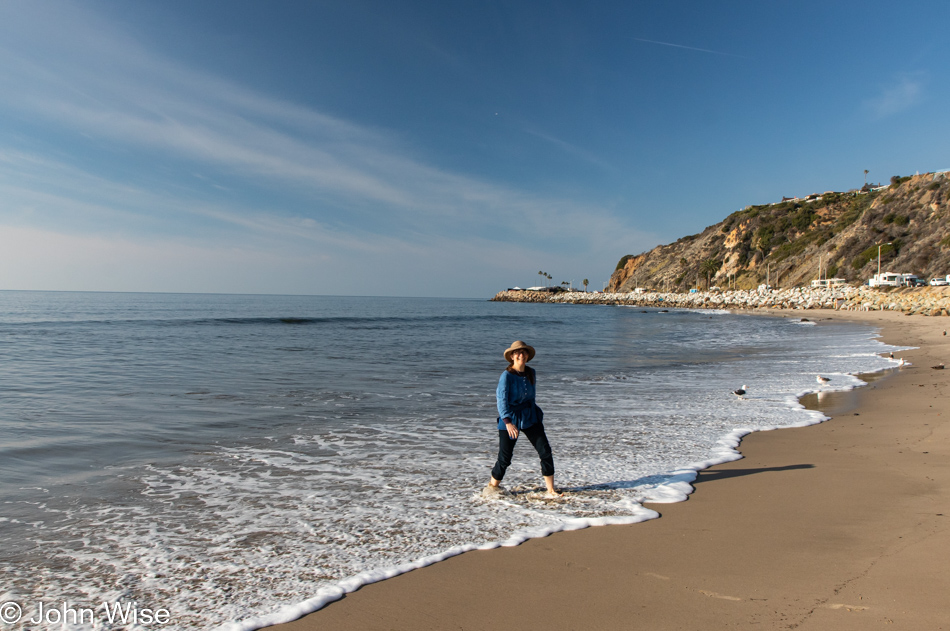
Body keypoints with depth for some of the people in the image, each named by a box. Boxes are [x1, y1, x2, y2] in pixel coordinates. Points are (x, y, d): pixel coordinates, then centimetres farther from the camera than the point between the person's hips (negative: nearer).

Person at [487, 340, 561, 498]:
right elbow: (502, 400, -23)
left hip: (530, 416, 5)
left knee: (545, 451, -3)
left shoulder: (531, 373, 2)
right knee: (505, 457, 2)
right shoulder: (506, 375, -16)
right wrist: (508, 422, -33)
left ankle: (551, 490, 9)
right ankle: (493, 485, 29)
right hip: (510, 418, -5)